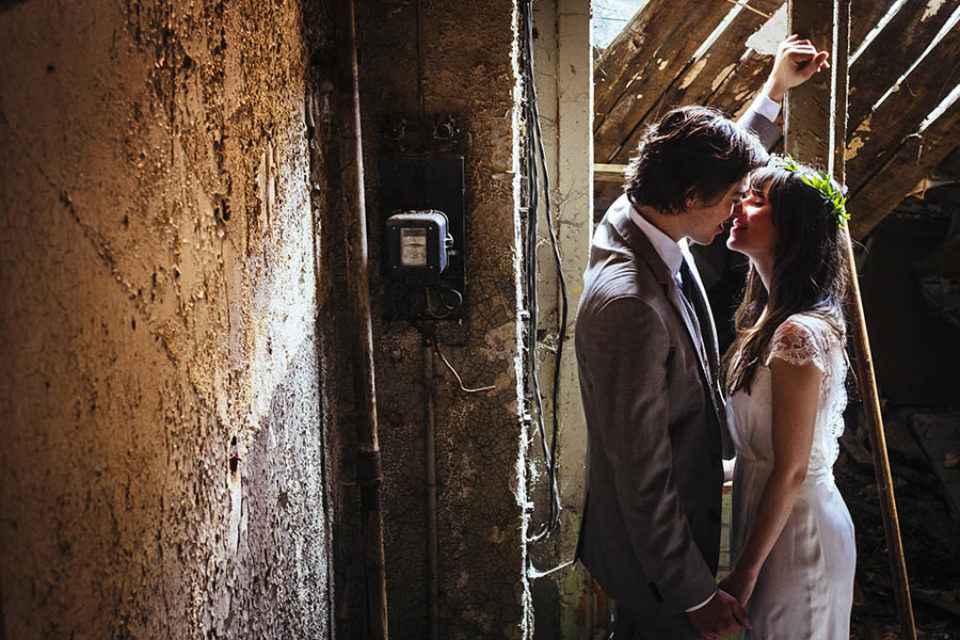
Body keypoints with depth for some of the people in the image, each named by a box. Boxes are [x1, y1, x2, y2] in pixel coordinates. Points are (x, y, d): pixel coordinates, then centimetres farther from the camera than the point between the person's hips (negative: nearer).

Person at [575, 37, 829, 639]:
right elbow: (642, 471, -29)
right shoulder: (631, 305, -33)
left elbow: (720, 161, 20)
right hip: (653, 543, -9)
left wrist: (775, 90, 24)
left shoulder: (640, 222, -4)